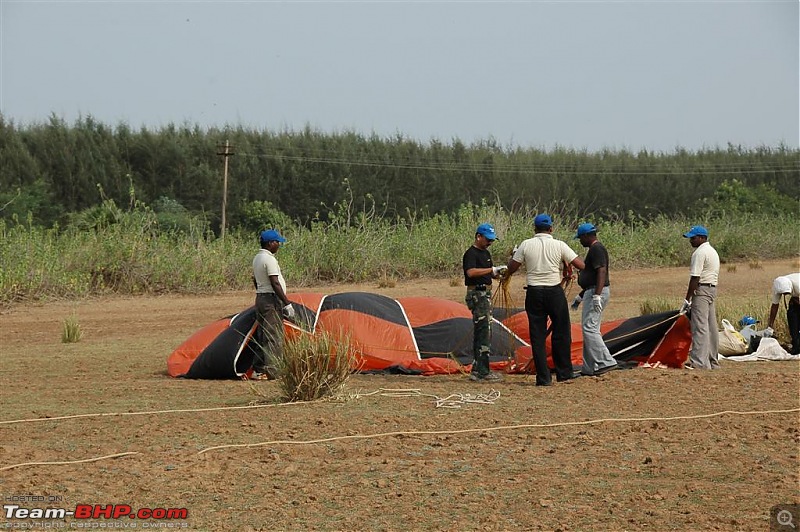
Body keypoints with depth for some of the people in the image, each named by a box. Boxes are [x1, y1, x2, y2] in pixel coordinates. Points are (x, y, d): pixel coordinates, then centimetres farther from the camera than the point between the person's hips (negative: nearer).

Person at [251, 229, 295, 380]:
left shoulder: (257, 258, 14)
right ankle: (272, 371, -8)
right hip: (271, 299, -10)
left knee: (262, 336, 13)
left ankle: (258, 370, 14)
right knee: (274, 337, -7)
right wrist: (287, 303, -18)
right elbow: (275, 284, -20)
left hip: (260, 298, 10)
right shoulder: (269, 259, -16)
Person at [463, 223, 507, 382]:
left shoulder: (486, 253, 18)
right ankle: (482, 372, -13)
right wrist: (492, 270, -28)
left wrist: (499, 273, 3)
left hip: (486, 294, 10)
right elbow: (471, 272, -28)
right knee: (484, 332, -12)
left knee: (481, 333, 11)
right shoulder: (471, 253, -12)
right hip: (477, 295, -10)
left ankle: (477, 370, 15)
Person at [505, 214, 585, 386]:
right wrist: (566, 263, 17)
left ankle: (543, 378, 2)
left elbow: (511, 269, 3)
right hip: (555, 293, -1)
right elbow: (581, 265, -3)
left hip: (534, 294, 1)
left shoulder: (526, 245, -2)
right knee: (561, 333, 11)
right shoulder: (559, 245, -4)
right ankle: (564, 373, 16)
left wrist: (512, 255, 22)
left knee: (537, 336, 5)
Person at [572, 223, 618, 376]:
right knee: (590, 329, 12)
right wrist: (580, 296, 30)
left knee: (589, 328, -15)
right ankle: (590, 368, 15)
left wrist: (597, 295, -31)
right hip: (592, 292, 11)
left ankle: (605, 362, -19)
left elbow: (601, 272, -24)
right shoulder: (594, 248, 20)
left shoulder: (596, 249, -13)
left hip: (596, 292, -11)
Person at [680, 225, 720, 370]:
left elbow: (695, 278, -18)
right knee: (711, 327, 12)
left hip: (702, 289, -10)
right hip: (713, 289, 10)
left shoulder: (700, 253, -14)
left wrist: (687, 299, -16)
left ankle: (699, 362, -18)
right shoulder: (713, 251, 19)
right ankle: (713, 361, 15)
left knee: (700, 326, -12)